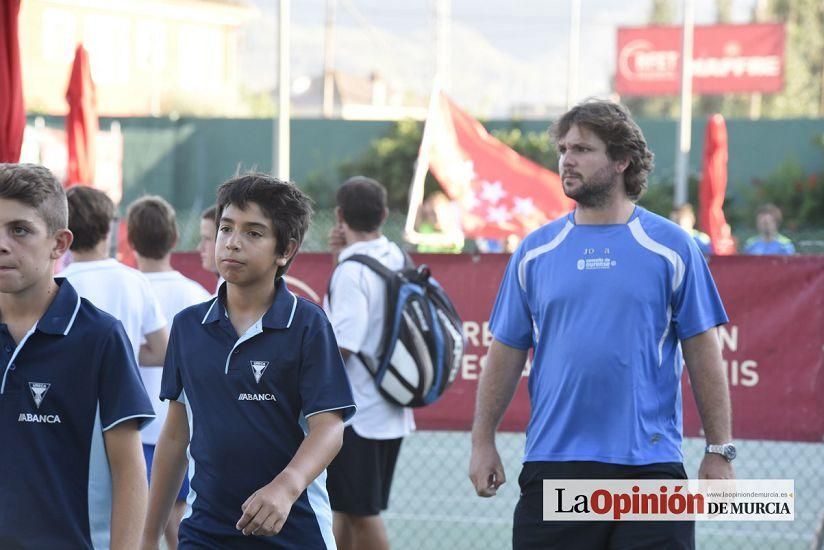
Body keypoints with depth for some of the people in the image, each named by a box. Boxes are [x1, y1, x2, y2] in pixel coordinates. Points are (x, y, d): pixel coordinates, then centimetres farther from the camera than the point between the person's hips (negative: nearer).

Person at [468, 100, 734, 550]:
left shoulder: (671, 247, 2)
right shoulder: (535, 251, 8)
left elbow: (704, 356, 2)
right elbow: (505, 352, 11)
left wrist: (719, 451, -2)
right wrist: (482, 441, 6)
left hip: (649, 463, -2)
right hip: (552, 467, 2)